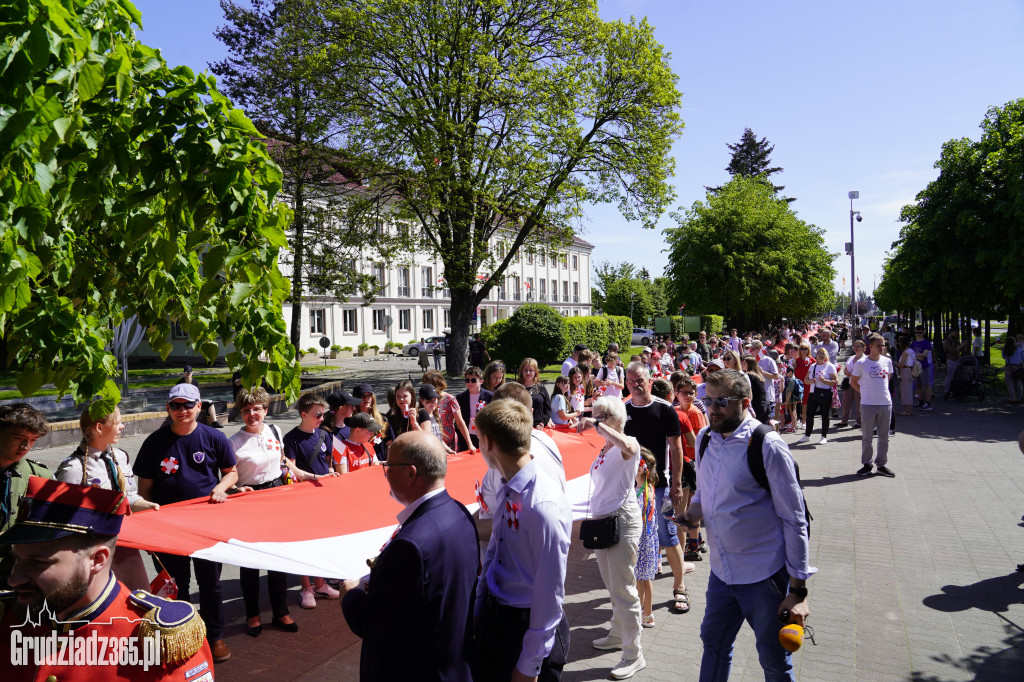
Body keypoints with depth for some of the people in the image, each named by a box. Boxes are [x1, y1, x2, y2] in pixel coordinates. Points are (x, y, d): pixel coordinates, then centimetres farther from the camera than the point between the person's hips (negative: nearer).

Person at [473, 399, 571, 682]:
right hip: (493, 615, 8)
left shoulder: (543, 506, -29)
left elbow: (549, 592, -23)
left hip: (528, 625, -7)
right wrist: (478, 611, 17)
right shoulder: (507, 491, -3)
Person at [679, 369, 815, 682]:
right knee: (713, 644, 21)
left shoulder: (767, 446, -18)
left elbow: (794, 520, -14)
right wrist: (694, 510, -6)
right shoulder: (704, 438, 1)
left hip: (765, 574, -6)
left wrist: (798, 590, -14)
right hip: (721, 570, 6)